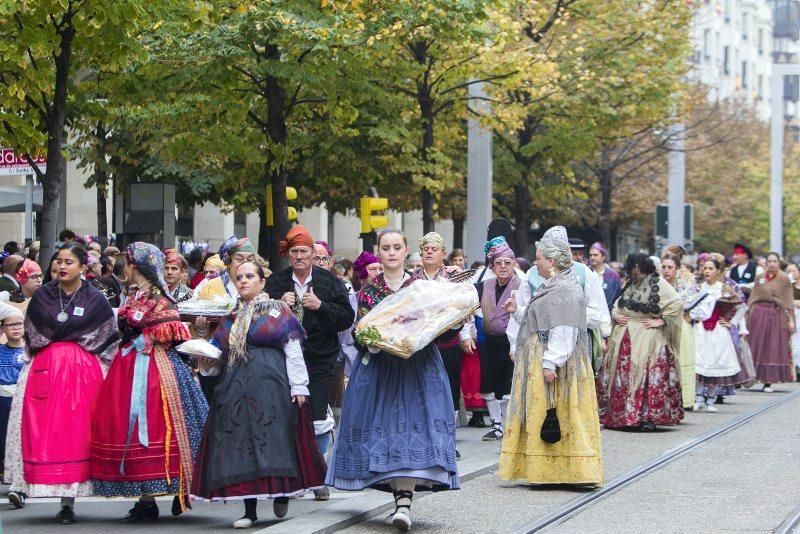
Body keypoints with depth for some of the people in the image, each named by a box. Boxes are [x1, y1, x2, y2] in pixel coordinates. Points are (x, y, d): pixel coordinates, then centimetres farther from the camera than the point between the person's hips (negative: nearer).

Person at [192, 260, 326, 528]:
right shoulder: (231, 316, 16)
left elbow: (293, 350, -2)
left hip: (271, 384, -4)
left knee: (273, 441, -5)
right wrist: (205, 359, -2)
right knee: (241, 443, 0)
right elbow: (220, 354, 19)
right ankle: (249, 509, 2)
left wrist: (298, 386, -9)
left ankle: (282, 493, 15)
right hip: (237, 386, 4)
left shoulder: (277, 311, 3)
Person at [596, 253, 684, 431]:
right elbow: (618, 304, 27)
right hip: (623, 339, 7)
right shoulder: (630, 285, 16)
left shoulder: (659, 284, -6)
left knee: (648, 375, -9)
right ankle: (619, 417, 9)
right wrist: (616, 315, 7)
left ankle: (649, 417, -6)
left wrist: (661, 321, -14)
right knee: (622, 375, 4)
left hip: (646, 340, -7)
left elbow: (677, 304, -14)